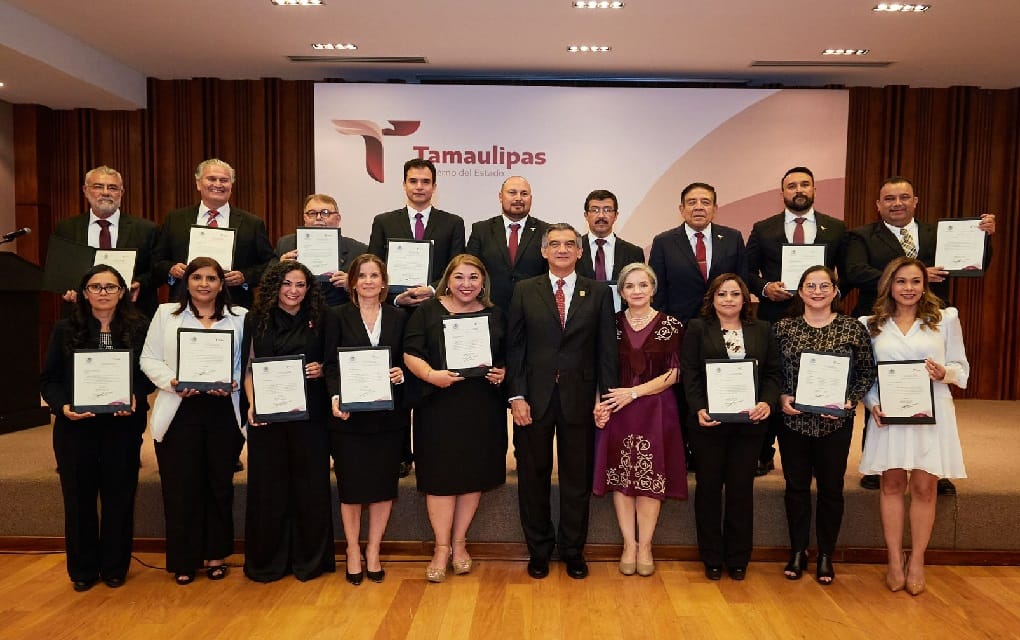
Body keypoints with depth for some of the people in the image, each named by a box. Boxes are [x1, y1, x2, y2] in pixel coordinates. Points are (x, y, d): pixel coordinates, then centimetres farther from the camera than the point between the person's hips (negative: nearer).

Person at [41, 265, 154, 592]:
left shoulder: (138, 327, -1)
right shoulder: (66, 329, 2)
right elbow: (49, 379, 2)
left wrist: (136, 398, -17)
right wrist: (62, 406, -15)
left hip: (123, 427, 0)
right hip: (75, 427, 1)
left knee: (119, 497, 8)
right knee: (79, 499, 10)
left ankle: (115, 568, 25)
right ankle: (83, 570, 27)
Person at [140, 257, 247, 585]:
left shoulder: (240, 317, 6)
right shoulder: (166, 313, 8)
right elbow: (149, 359, 5)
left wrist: (232, 384, -15)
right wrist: (173, 383, -12)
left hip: (223, 412, 0)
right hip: (179, 413, 0)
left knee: (220, 485, 9)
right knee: (181, 488, 5)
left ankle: (215, 555, 25)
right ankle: (183, 561, 20)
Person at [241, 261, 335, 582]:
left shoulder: (318, 320, 5)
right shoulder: (256, 319, 7)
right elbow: (248, 366, 7)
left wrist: (321, 370, -10)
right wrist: (252, 403, -6)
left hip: (309, 413, 0)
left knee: (311, 482, 5)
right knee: (267, 485, 6)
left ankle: (310, 559, 20)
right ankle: (267, 561, 22)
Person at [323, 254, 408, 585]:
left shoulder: (398, 317, 7)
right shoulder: (338, 316, 2)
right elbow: (331, 364, -3)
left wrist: (401, 374, -13)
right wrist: (336, 397, -18)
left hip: (389, 414, 2)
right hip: (349, 415, -2)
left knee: (384, 485, 7)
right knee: (351, 486, 6)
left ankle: (373, 552, 23)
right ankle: (353, 552, 24)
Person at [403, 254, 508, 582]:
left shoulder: (495, 315, 10)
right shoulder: (427, 311, 2)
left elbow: (507, 358, 14)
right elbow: (411, 354, -3)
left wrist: (502, 373, -7)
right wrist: (431, 375, -20)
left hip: (482, 408, 3)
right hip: (439, 407, -2)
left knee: (475, 473, 9)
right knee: (440, 475, 1)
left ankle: (459, 543, 26)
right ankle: (442, 548, 16)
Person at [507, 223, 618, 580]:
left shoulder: (599, 293, 4)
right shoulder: (524, 291, 3)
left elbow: (606, 350, 2)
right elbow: (514, 347, 1)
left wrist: (606, 397, -5)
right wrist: (516, 395, -6)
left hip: (579, 398, 0)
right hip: (534, 398, 0)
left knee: (577, 478, 10)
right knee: (533, 476, 10)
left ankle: (573, 551, 28)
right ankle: (538, 550, 28)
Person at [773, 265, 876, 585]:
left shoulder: (853, 328, -2)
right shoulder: (783, 327, 0)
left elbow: (867, 372, 2)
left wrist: (850, 400, -11)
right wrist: (781, 397, -10)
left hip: (835, 423, 0)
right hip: (792, 420, 1)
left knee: (831, 488, 10)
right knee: (796, 486, 11)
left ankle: (825, 555, 27)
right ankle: (797, 551, 27)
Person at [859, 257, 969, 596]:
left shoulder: (945, 318, 3)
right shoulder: (872, 324, 5)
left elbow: (961, 368, 5)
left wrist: (944, 373, -16)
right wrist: (872, 404, -8)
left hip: (931, 413, -1)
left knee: (923, 487, 5)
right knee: (892, 484, 7)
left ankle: (916, 561, 21)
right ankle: (895, 561, 19)